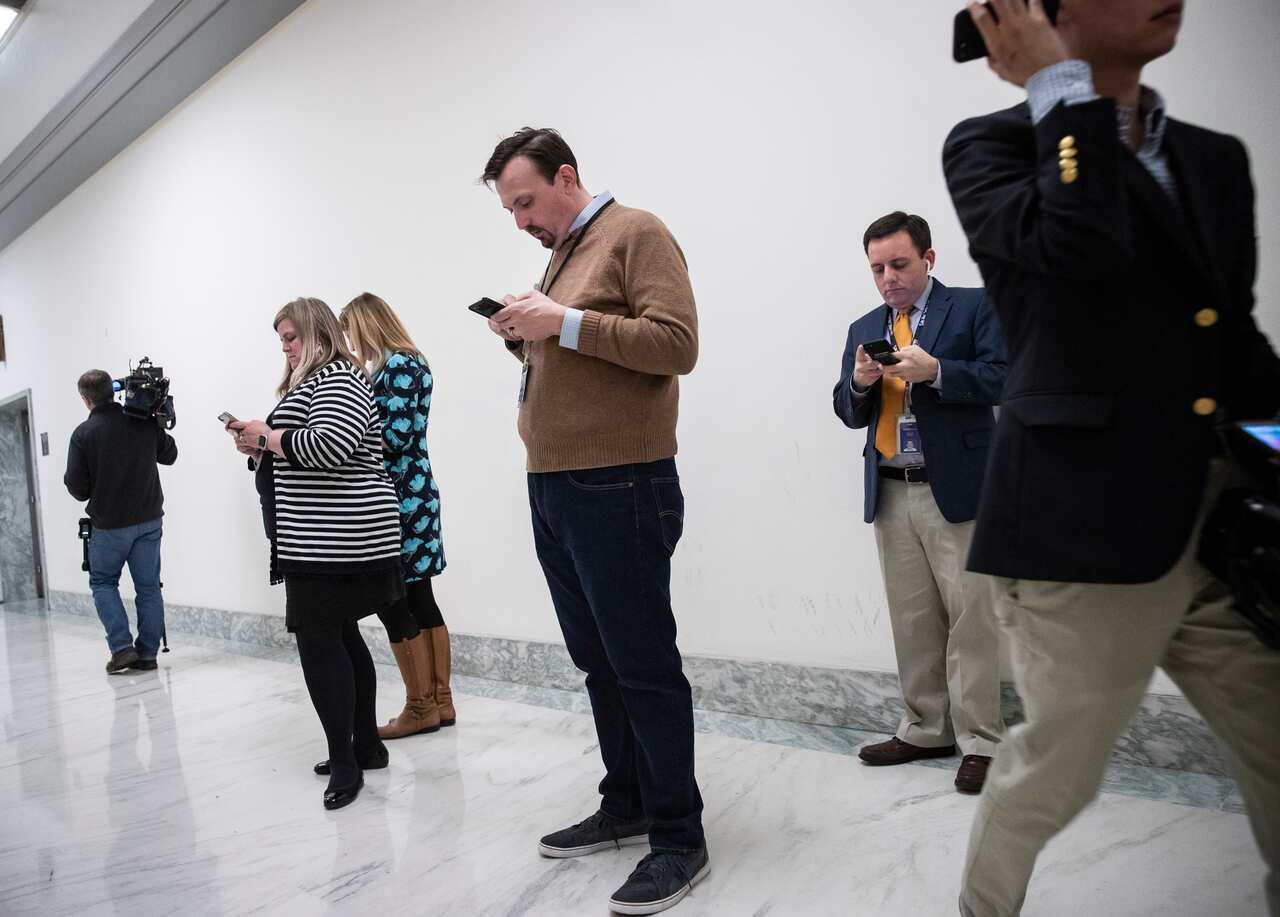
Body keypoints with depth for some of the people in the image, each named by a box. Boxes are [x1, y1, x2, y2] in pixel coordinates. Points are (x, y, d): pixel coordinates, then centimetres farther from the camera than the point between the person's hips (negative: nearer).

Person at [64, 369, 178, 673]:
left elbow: (77, 488, -9)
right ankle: (147, 653, 11)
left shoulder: (84, 433, -13)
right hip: (150, 519, 3)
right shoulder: (145, 422, -4)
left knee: (102, 582, 15)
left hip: (110, 524, -3)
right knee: (148, 586, 8)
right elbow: (169, 455, 13)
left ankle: (122, 647, 4)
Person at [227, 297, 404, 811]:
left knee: (318, 640, -10)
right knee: (340, 636, 13)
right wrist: (257, 449, 9)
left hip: (335, 539, -11)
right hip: (321, 539, 11)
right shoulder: (309, 382, 22)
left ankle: (345, 762, -4)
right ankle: (366, 746, 22)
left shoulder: (337, 379, -10)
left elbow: (330, 446, -27)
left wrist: (268, 436, -13)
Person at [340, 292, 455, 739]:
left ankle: (420, 709, 6)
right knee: (418, 598, 11)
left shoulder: (397, 366, -11)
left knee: (392, 603, -3)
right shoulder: (406, 364, 17)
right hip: (410, 495, 9)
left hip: (400, 500, -9)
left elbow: (395, 437, -18)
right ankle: (441, 701, 19)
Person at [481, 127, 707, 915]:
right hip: (553, 488, 9)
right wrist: (523, 338, 5)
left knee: (643, 666, -3)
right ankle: (626, 806, 27)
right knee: (598, 662, 14)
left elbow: (676, 345, -17)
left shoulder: (636, 233, -5)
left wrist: (564, 324, -18)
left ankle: (680, 837, 9)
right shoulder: (560, 255, 21)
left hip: (618, 488, -9)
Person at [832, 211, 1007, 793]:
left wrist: (934, 370, -21)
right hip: (889, 493, 5)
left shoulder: (974, 308, 2)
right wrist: (859, 382, -8)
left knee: (970, 618, -2)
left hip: (955, 488, -5)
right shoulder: (863, 329, 16)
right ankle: (925, 730, 22)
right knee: (912, 620, 11)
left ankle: (979, 741, 9)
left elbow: (1003, 379, -9)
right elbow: (849, 413, 13)